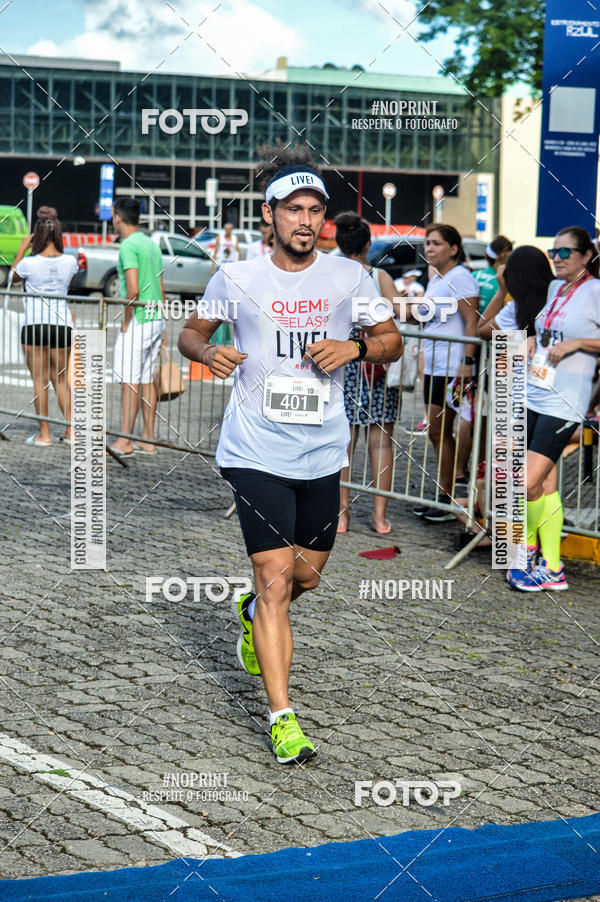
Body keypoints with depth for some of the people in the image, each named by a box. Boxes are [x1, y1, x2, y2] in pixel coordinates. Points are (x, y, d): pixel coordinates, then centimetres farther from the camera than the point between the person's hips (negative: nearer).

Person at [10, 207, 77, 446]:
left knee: (40, 380, 3)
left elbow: (12, 277, 11)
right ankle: (70, 431, 12)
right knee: (60, 379, 14)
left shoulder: (30, 263, -10)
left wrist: (23, 249, 13)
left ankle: (44, 434, 4)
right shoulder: (69, 262, -1)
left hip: (34, 325, -3)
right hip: (62, 325, 3)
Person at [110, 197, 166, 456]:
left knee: (130, 381, -7)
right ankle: (148, 440, 13)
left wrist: (126, 323, -12)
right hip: (156, 320, 9)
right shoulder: (152, 244, 15)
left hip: (137, 321, -9)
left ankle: (125, 442, -7)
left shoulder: (128, 245, -12)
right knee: (147, 380, 11)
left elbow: (133, 290, -21)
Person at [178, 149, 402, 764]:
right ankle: (282, 716, -7)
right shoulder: (236, 278, -3)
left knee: (306, 575, 15)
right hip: (255, 452, -3)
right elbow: (190, 332, 11)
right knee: (275, 580, -11)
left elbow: (392, 342, 10)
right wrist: (209, 352, -12)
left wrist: (356, 347, -11)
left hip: (322, 453, 3)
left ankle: (253, 615, 51)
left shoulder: (350, 278, 1)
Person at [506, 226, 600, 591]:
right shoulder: (554, 288, 15)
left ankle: (529, 546, 11)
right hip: (532, 396, 7)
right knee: (545, 486, 8)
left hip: (563, 403, -7)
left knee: (529, 484, -12)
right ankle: (552, 568, 13)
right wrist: (532, 341, 13)